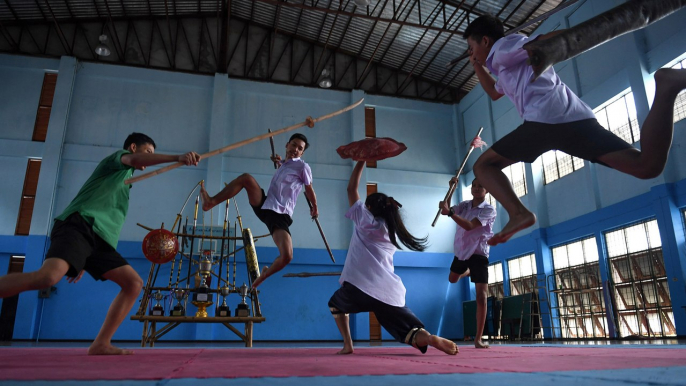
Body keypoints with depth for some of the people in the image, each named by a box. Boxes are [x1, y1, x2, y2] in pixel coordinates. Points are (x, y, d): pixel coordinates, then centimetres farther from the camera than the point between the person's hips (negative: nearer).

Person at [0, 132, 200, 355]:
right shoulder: (116, 158, 13)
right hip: (78, 226, -9)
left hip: (99, 239, 9)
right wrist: (178, 158, -29)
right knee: (47, 277, -32)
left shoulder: (125, 179, 33)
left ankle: (101, 344, 0)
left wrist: (84, 263, 27)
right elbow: (135, 159, -14)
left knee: (134, 283, 0)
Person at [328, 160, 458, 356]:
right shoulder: (392, 232, 22)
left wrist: (361, 161, 22)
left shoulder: (365, 219, 9)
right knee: (412, 332, 0)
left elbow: (351, 188, 16)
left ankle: (347, 345, 10)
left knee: (335, 303, 27)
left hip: (359, 287, -4)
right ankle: (433, 339, -33)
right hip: (391, 293, 4)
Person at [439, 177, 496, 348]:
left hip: (478, 254, -6)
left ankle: (478, 339, -5)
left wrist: (449, 212, -41)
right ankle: (468, 272, 65)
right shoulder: (465, 205, 2)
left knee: (481, 297, -12)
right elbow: (446, 208, -13)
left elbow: (469, 226, -31)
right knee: (452, 279, 29)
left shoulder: (489, 210, -17)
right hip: (461, 252, 6)